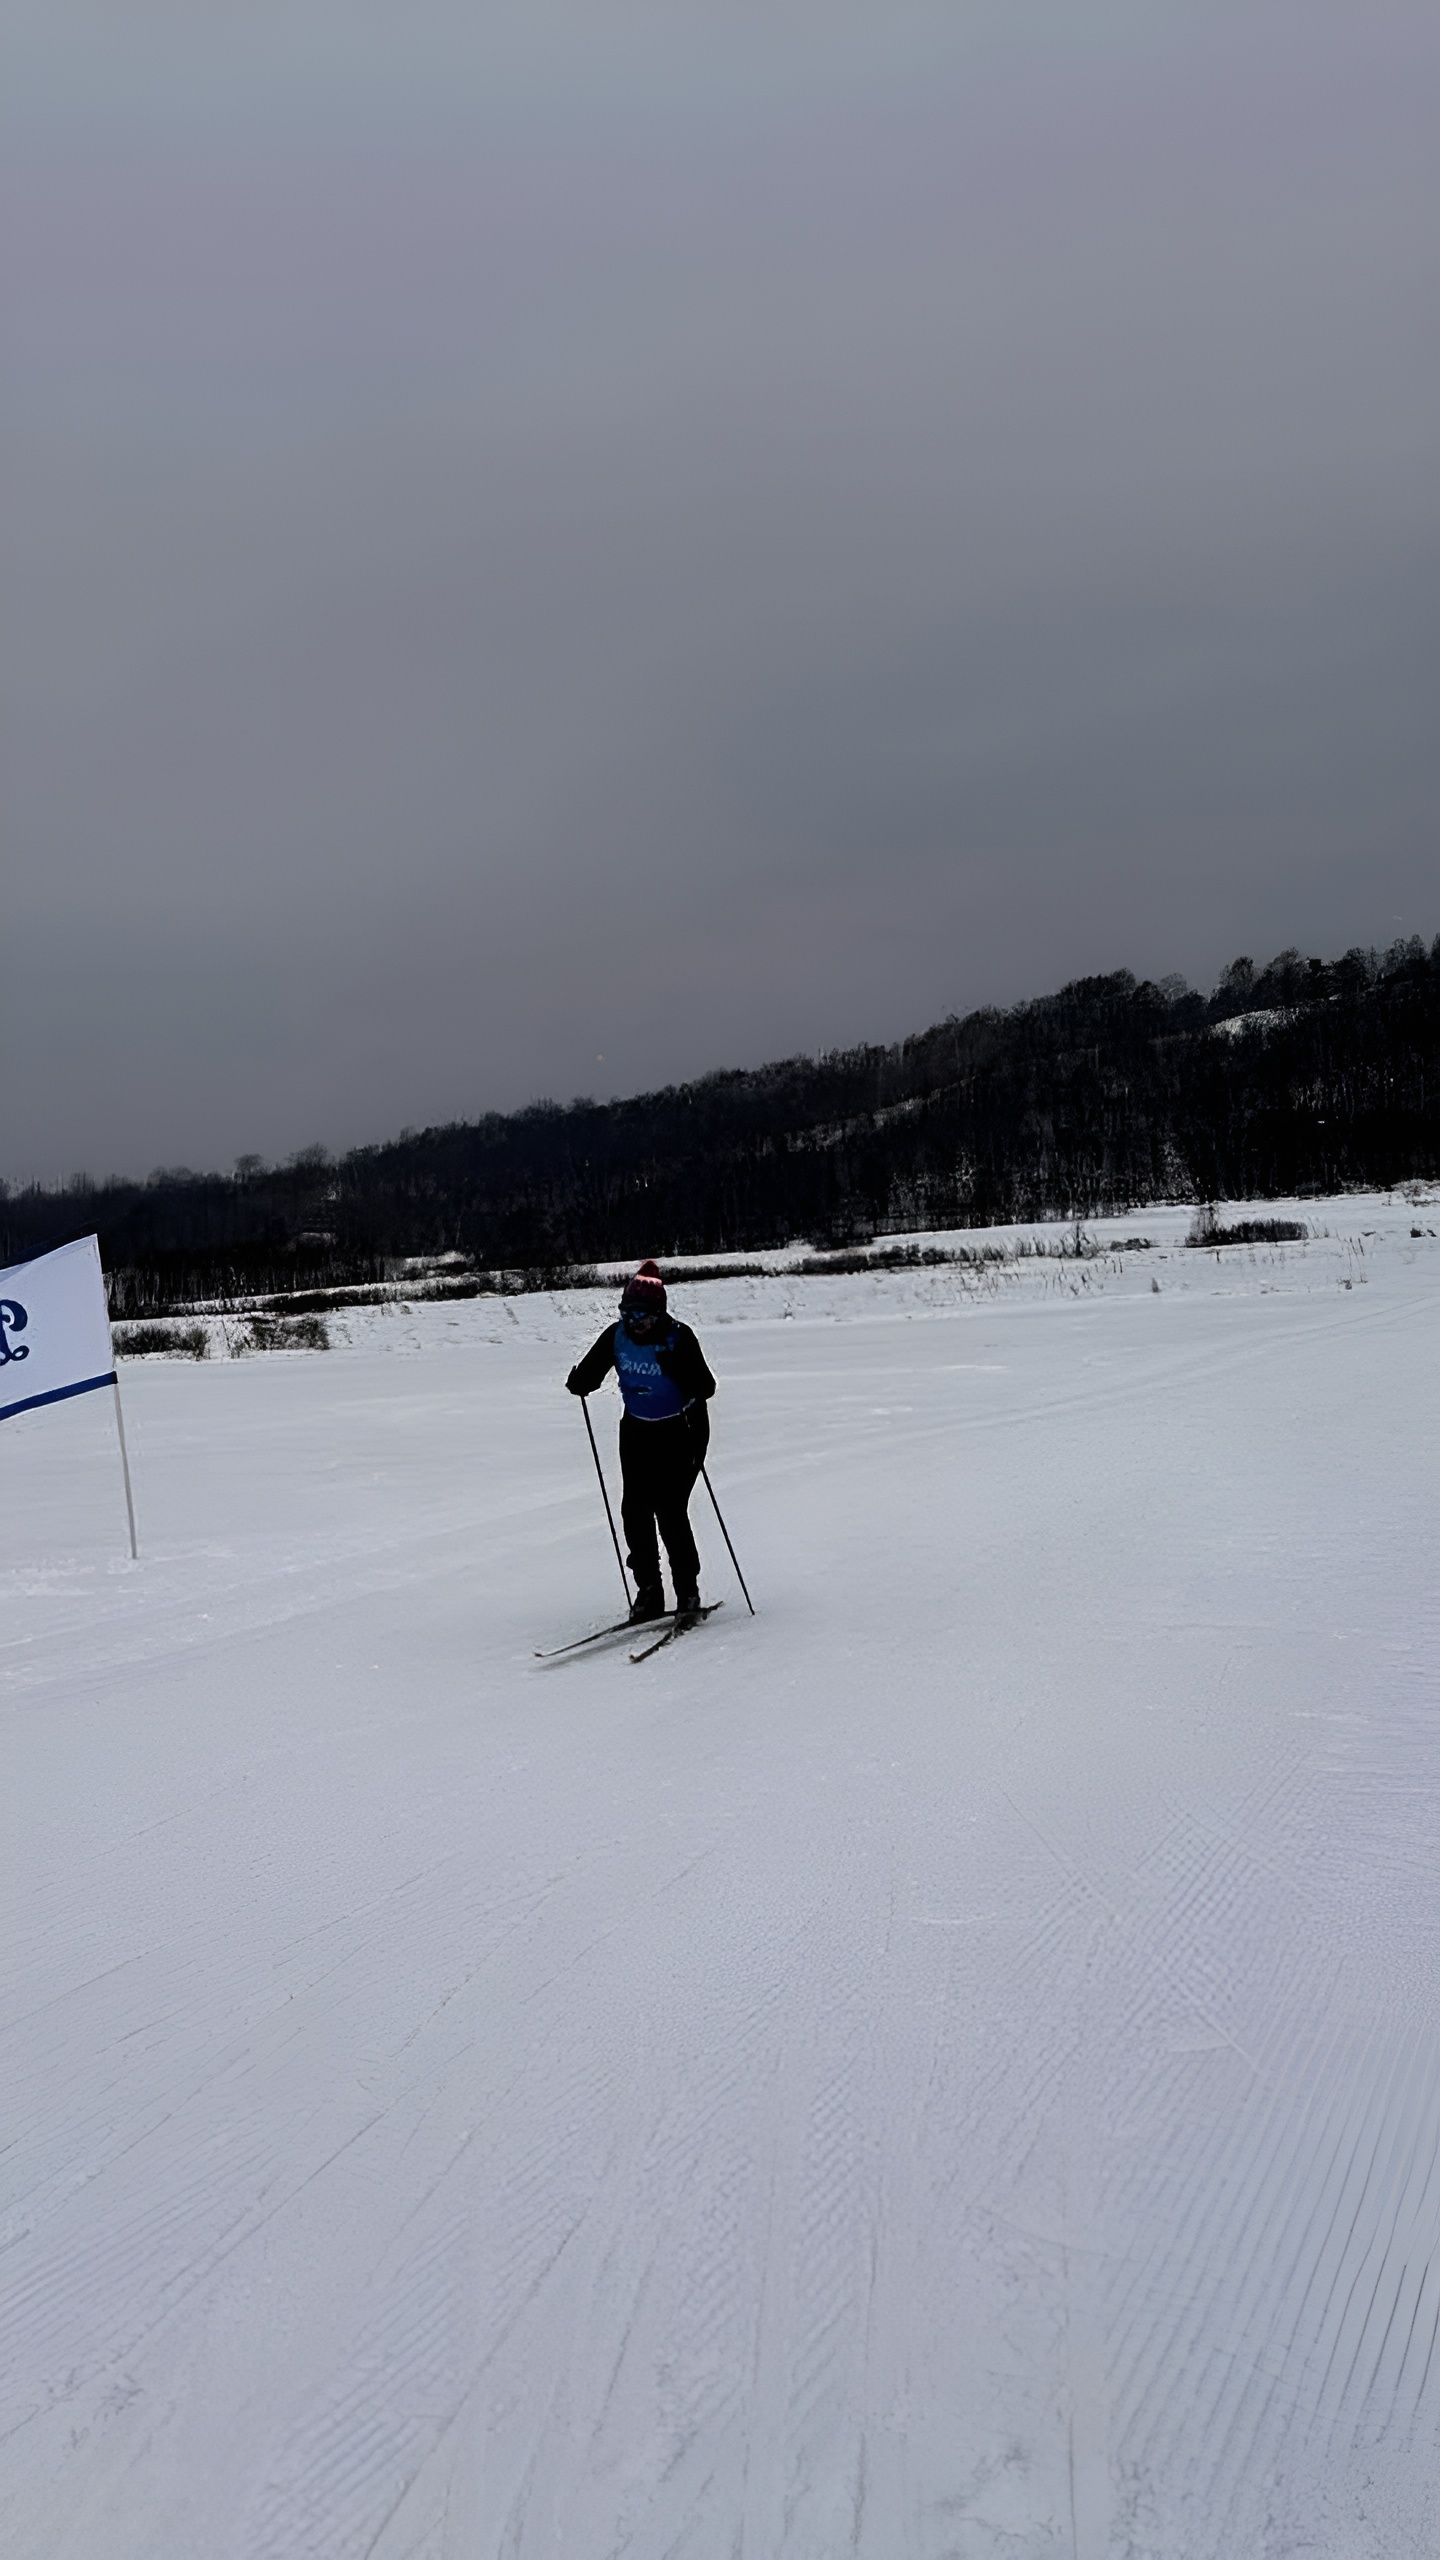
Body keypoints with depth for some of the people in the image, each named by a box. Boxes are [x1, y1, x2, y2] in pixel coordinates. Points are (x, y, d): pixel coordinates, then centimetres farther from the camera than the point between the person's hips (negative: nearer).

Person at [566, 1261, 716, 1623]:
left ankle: (687, 1592, 4)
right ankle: (648, 1592, 9)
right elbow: (592, 1370, 3)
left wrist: (674, 1365, -41)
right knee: (635, 1508, -3)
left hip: (680, 1430, -5)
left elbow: (705, 1386, -25)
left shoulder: (679, 1337, -18)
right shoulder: (617, 1336, -6)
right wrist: (580, 1381, -20)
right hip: (636, 1429, 5)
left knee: (669, 1509, -12)